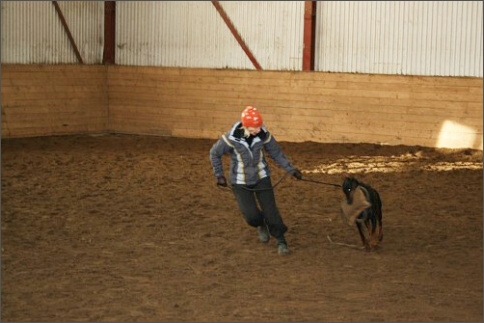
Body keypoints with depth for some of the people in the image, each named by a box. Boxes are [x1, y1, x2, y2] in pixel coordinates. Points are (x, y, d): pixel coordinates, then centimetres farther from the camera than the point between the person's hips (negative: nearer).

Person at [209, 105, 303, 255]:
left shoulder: (263, 135, -16)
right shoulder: (231, 138, -23)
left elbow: (277, 153, 0)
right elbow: (214, 153, -5)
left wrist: (291, 169, -5)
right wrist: (219, 175, -2)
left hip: (261, 177, 1)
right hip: (240, 182, -1)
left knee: (270, 210, -5)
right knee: (251, 216, -5)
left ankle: (281, 241, 13)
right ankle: (261, 226, 32)